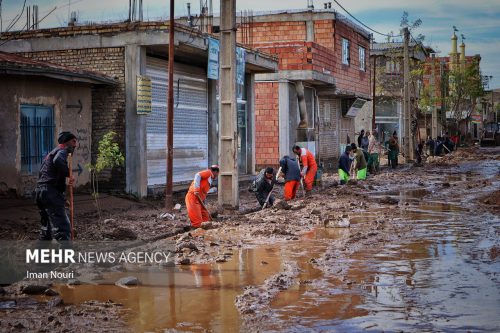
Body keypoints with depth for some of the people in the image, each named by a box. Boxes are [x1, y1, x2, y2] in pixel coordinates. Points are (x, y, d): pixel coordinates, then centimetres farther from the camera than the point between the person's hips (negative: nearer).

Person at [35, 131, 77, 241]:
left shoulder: (52, 153, 28)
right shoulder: (62, 151, -2)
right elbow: (58, 161, -27)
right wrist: (68, 174, -14)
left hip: (39, 191, 10)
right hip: (51, 193, -10)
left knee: (46, 227, 21)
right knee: (62, 228, -17)